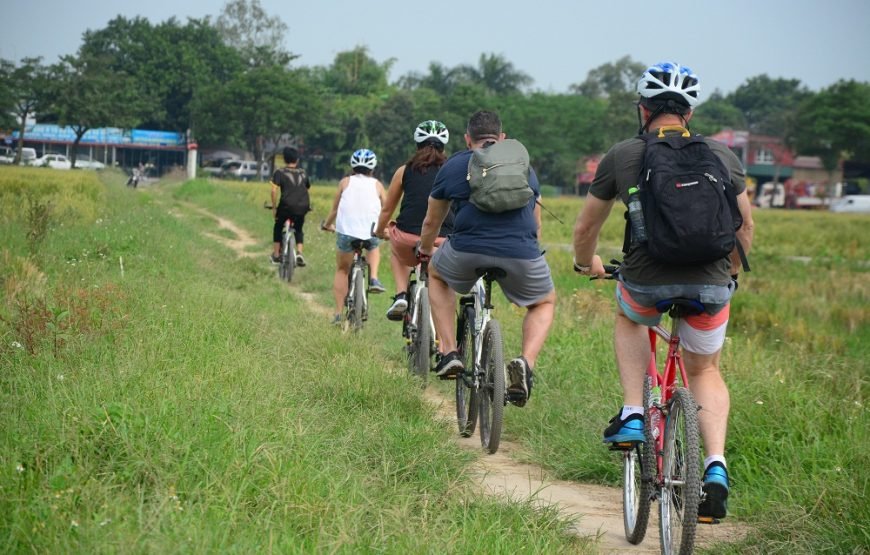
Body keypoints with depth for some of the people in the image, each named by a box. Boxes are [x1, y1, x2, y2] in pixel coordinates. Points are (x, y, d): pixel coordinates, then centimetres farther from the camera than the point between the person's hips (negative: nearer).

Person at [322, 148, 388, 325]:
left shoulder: (345, 182, 14)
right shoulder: (377, 185, 15)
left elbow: (335, 209, 20)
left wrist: (327, 224, 38)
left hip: (346, 232, 0)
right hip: (371, 233, 0)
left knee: (342, 270, 18)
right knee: (374, 246, 36)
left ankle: (338, 313, 11)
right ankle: (373, 279, 13)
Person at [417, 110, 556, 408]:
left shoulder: (452, 166, 19)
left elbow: (431, 223, 32)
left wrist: (424, 251, 53)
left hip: (466, 252, -1)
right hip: (521, 255, 1)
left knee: (437, 274, 34)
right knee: (544, 303, 30)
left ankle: (449, 352, 21)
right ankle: (525, 364, 2)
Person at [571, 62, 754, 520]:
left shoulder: (622, 156, 8)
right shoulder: (721, 155, 11)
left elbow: (585, 228, 19)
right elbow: (745, 227, 19)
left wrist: (586, 263, 41)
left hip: (647, 282, -1)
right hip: (710, 284, 1)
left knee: (628, 318, 35)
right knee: (704, 370, 25)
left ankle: (632, 415, 20)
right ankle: (716, 466, 6)